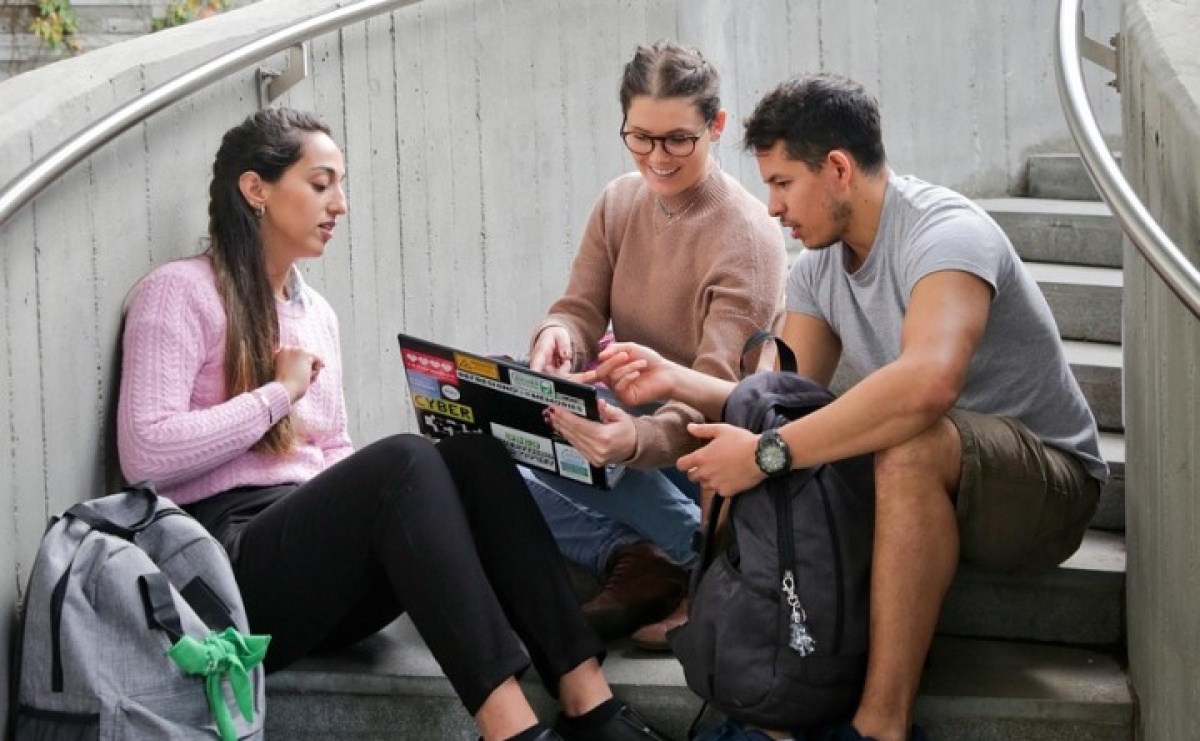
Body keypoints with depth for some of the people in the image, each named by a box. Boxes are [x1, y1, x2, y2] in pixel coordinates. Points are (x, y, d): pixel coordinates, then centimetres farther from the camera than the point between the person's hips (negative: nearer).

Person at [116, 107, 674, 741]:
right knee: (401, 461, -32)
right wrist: (279, 393, -8)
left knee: (472, 456, -19)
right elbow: (145, 456, -13)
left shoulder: (316, 313, 22)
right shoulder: (179, 293, -1)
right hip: (229, 569, -7)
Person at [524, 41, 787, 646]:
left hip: (703, 443, -7)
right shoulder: (619, 202, 3)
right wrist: (557, 336, -29)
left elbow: (719, 389, -27)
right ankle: (635, 563, -20)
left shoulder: (746, 235, -19)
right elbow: (581, 310, -1)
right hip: (630, 420, 7)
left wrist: (640, 438, -50)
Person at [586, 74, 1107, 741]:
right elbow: (789, 402, 2)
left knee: (909, 444, -39)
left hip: (1046, 480, -8)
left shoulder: (945, 234, -23)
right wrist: (674, 379, -12)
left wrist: (769, 452, -39)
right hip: (921, 482, 8)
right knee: (728, 449, -7)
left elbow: (926, 384, -42)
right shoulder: (818, 267, 4)